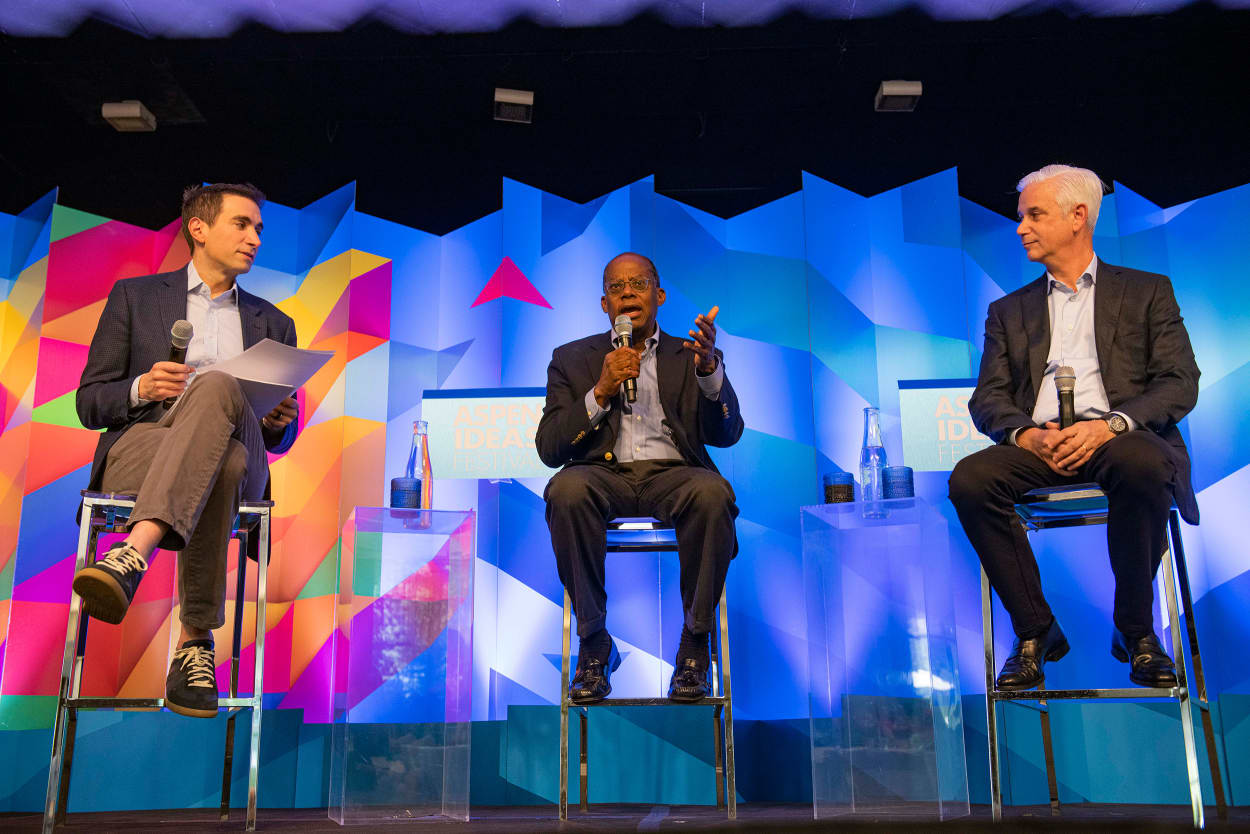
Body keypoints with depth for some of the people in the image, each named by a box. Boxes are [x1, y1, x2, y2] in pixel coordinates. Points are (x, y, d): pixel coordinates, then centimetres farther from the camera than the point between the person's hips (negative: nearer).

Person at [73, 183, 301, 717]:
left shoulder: (273, 324, 25)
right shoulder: (134, 297, 19)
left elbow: (281, 438, 23)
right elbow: (89, 403, 13)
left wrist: (279, 422, -3)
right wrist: (141, 388, -10)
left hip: (239, 457, 1)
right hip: (138, 450, -1)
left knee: (217, 386, -35)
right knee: (218, 463, -37)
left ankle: (132, 555, -47)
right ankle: (195, 642, -38)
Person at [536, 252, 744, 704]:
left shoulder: (689, 357, 17)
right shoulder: (572, 358, 17)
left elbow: (727, 434, 1)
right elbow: (548, 448, 5)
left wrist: (709, 367, -17)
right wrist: (601, 391, -9)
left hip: (673, 473, 0)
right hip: (605, 474, 0)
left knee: (713, 492, -35)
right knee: (567, 488, -34)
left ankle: (694, 645, -17)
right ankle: (594, 643, -18)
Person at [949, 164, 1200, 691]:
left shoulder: (1147, 292, 16)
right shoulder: (1009, 311, 22)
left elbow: (1180, 384, 3)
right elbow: (988, 399, 11)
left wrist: (1110, 425, -17)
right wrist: (1025, 433, -13)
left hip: (1118, 439, -2)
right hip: (1039, 446, 2)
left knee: (1142, 464, -38)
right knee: (969, 479, -29)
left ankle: (1135, 629, -15)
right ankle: (1035, 631, -14)